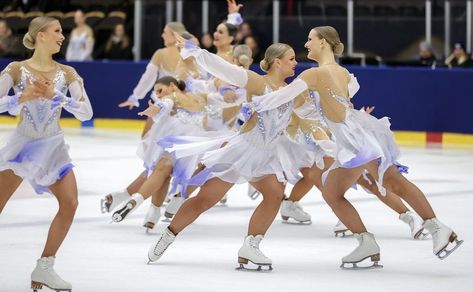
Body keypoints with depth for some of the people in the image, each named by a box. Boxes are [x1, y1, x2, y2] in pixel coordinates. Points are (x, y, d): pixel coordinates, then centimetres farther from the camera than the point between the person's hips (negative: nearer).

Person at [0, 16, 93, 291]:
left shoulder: (66, 72, 0)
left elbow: (86, 112, -8)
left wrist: (55, 96, -20)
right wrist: (22, 97, -28)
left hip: (53, 146, 3)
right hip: (23, 142, -2)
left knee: (70, 203, -12)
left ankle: (44, 267, -1)